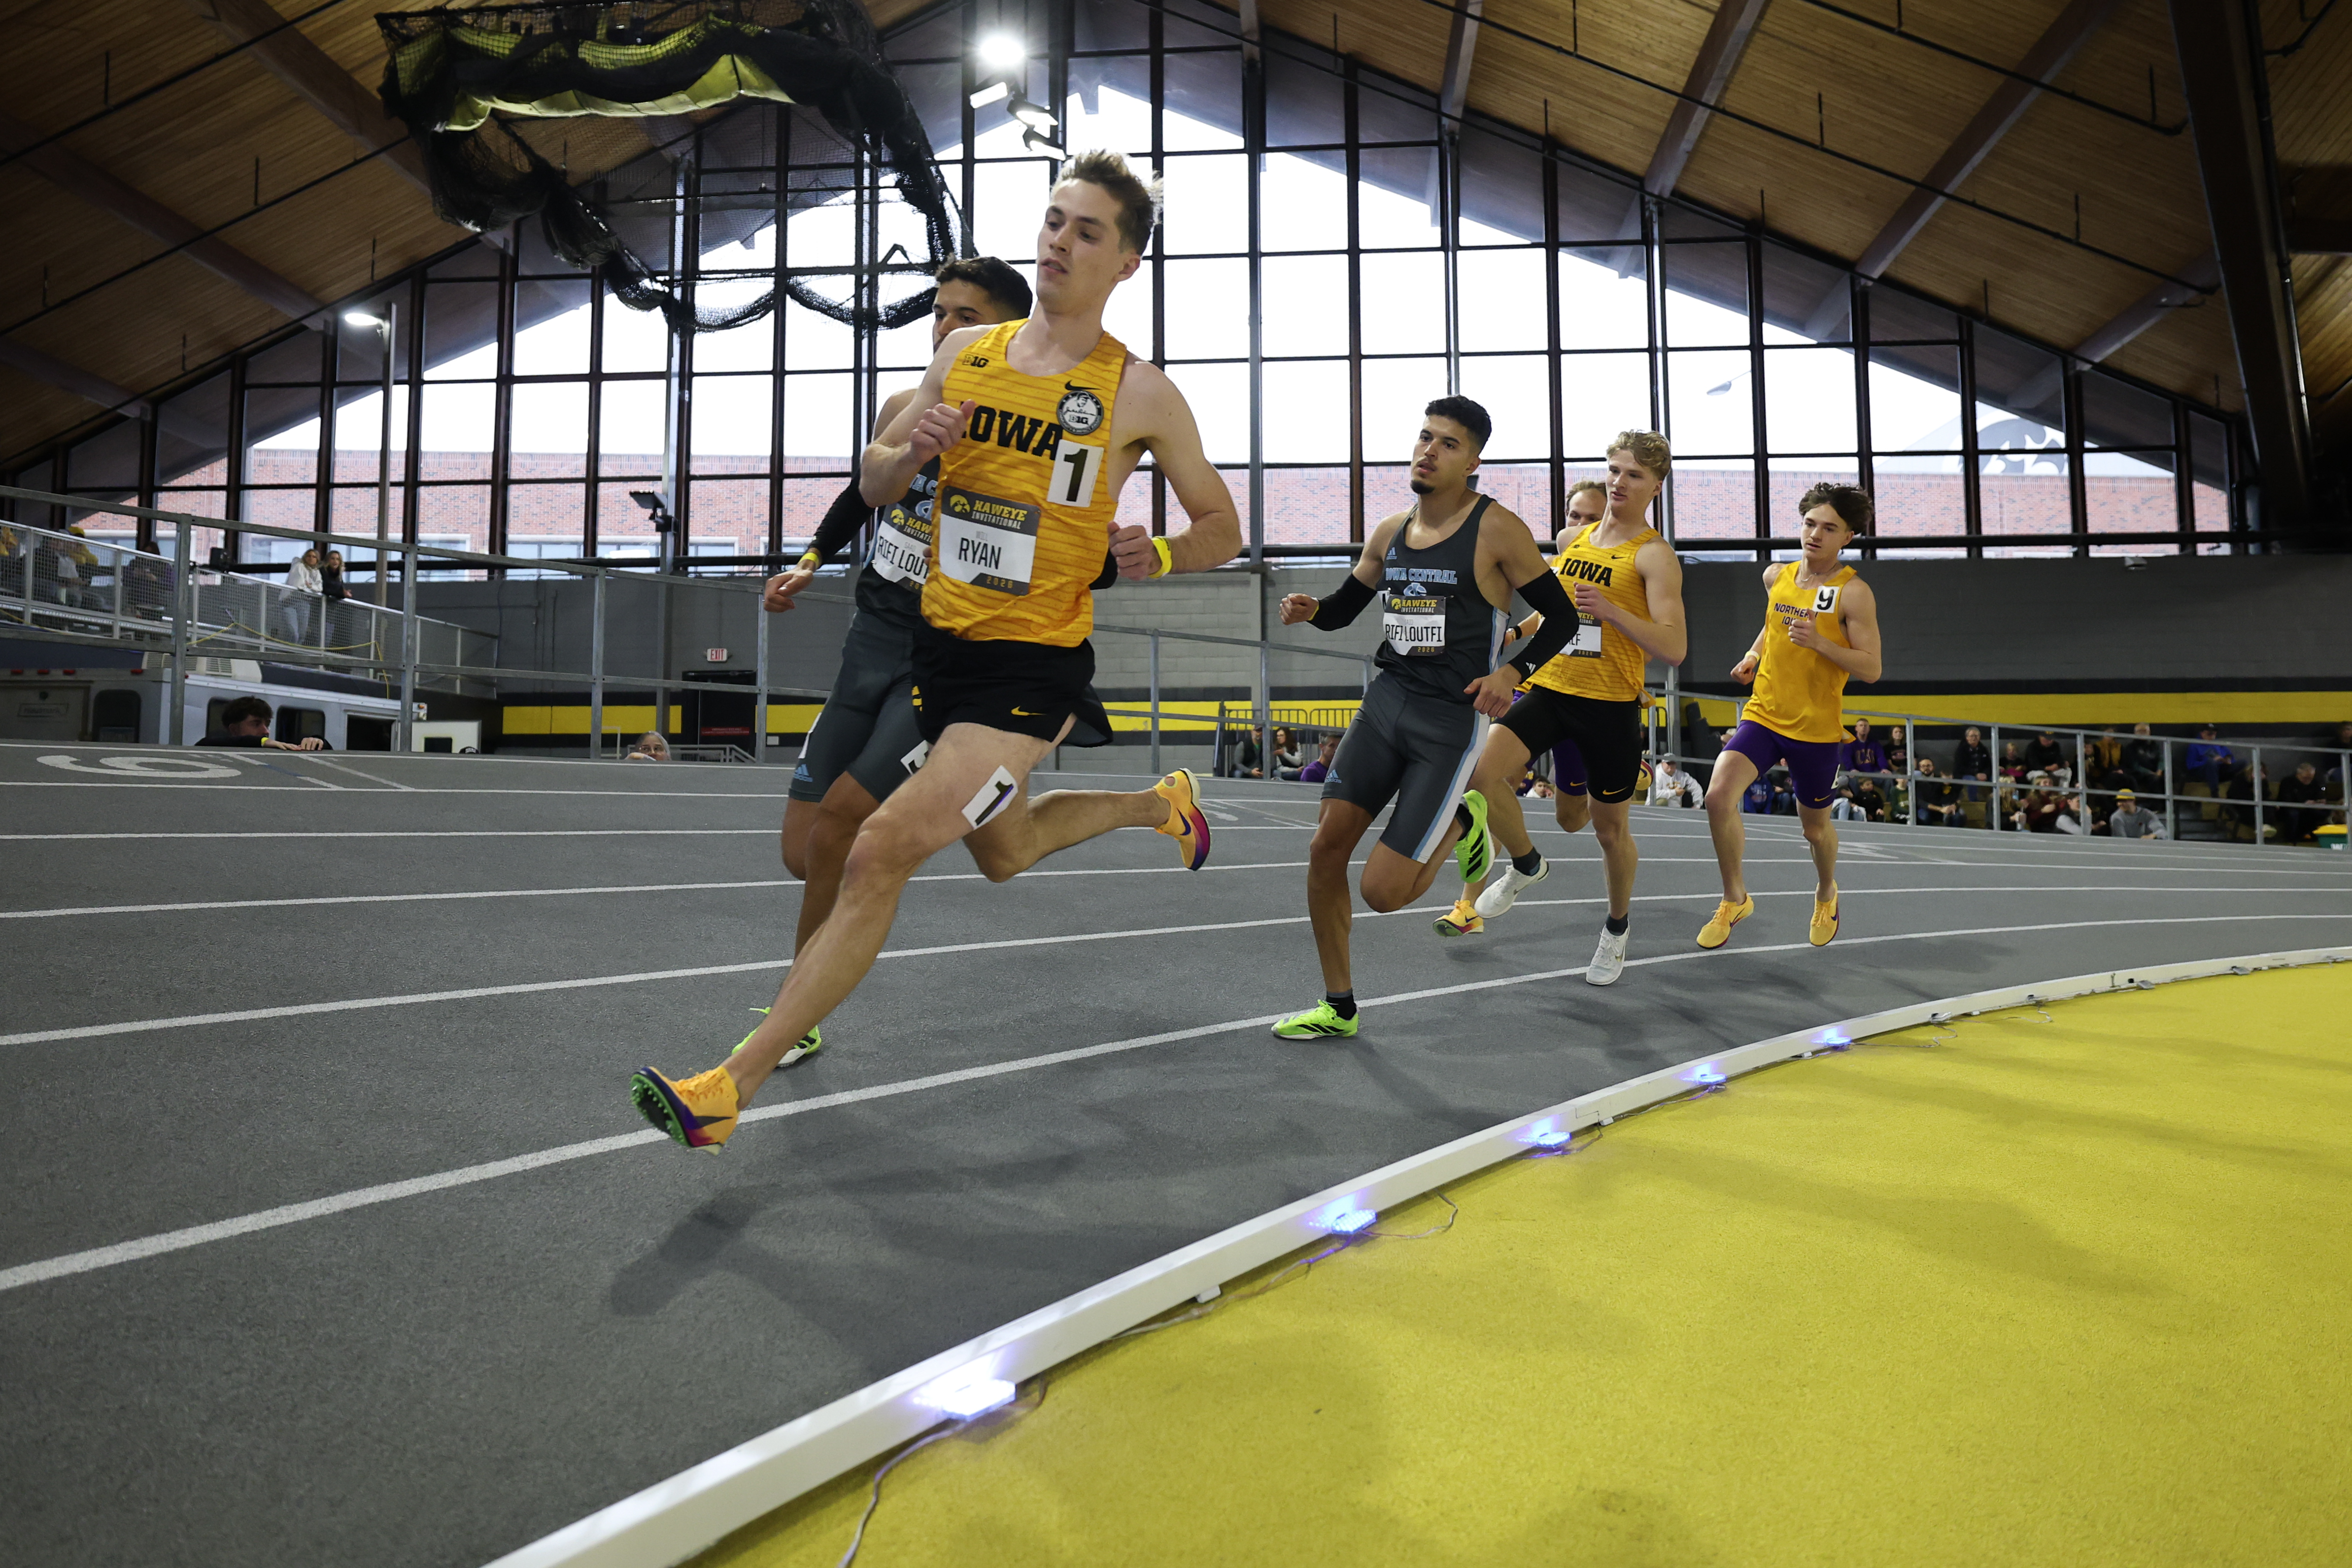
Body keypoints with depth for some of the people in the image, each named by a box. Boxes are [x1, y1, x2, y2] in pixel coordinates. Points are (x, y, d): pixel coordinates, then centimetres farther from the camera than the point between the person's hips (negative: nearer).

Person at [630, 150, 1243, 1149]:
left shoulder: (1139, 393, -6)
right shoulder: (964, 354, 6)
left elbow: (1223, 528, 3)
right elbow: (874, 487, 12)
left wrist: (1159, 556, -17)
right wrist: (909, 449, -10)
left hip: (1034, 665, -6)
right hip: (940, 644, 7)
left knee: (882, 852, -18)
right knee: (1003, 853, 25)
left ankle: (733, 1086, -8)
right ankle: (1159, 804, 52)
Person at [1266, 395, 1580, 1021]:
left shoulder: (1497, 530, -8)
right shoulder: (1390, 531, 8)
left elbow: (1562, 618, -2)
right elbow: (1344, 607, 19)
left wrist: (1512, 671, -19)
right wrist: (1311, 609, -3)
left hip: (1453, 719, -5)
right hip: (1386, 702, 6)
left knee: (1383, 891, -9)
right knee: (1325, 851, -3)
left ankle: (1463, 822, 22)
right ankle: (1338, 1008, 14)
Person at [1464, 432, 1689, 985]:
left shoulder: (1654, 555, -8)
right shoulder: (1576, 538, 10)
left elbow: (1675, 649, -19)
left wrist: (1610, 611, -30)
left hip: (1610, 705, -4)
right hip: (1551, 688, 5)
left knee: (1611, 828, 9)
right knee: (1479, 772, -19)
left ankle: (1617, 927, 36)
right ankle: (1527, 865, 9)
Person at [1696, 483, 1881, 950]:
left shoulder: (1854, 592, -11)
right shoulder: (1776, 575, 5)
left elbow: (1872, 668, -15)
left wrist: (1819, 642, -28)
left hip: (1817, 729, -3)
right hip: (1762, 715, 3)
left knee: (1815, 826, 13)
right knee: (1719, 797, -18)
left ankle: (1826, 894, 47)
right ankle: (1735, 900, 2)